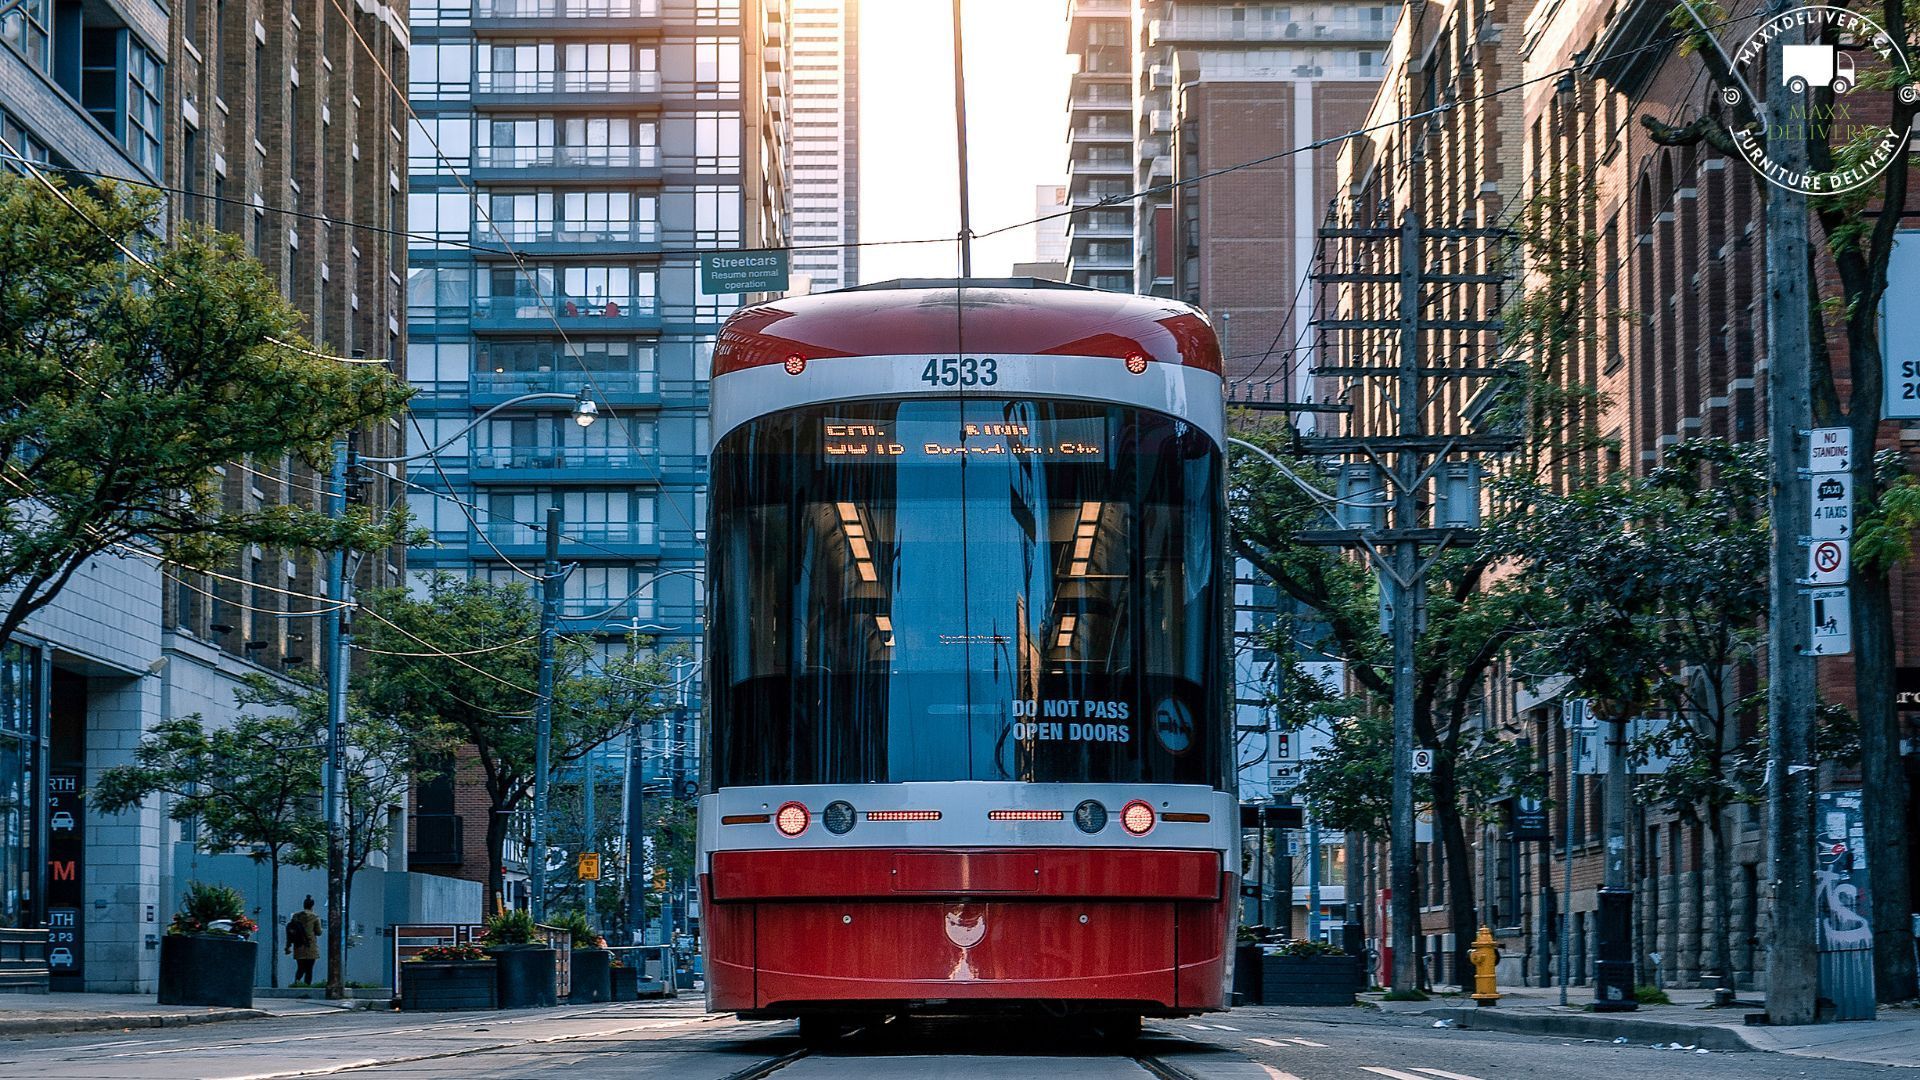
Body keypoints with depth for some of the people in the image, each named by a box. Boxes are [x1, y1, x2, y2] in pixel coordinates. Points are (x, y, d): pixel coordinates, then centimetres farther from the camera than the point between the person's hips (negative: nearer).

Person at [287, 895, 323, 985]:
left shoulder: (296, 916, 7)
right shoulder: (315, 917, -5)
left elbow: (290, 930, 7)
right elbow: (318, 932, -2)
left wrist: (288, 946, 10)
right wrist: (322, 930, 23)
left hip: (298, 947, 3)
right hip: (310, 947, -3)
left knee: (300, 968, 7)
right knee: (309, 969, 4)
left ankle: (297, 980, -21)